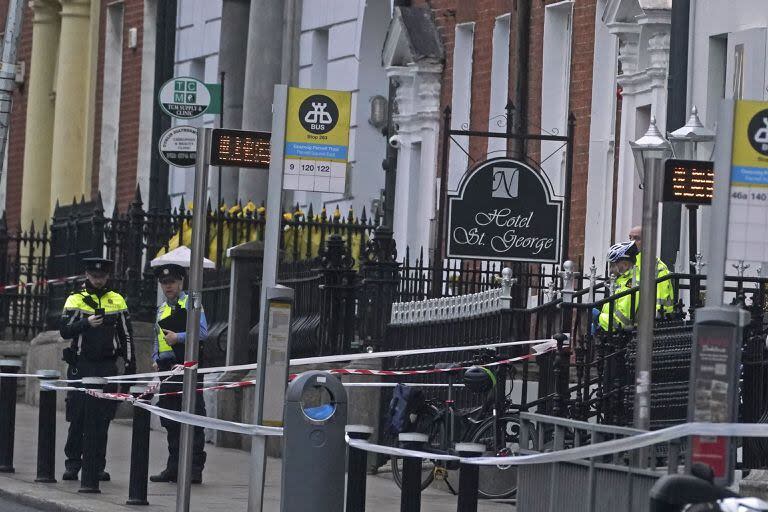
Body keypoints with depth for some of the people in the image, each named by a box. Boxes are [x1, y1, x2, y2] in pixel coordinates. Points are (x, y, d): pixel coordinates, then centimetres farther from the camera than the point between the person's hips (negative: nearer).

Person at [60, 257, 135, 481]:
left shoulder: (117, 301, 10)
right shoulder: (75, 300, 2)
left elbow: (126, 335, 13)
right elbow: (64, 331, -7)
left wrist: (130, 363, 7)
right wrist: (86, 323, -23)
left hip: (107, 367, 2)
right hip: (80, 366, -2)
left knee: (103, 418, 2)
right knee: (78, 417, -2)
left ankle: (98, 465, 7)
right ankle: (73, 463, 6)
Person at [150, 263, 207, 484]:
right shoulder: (161, 309, 22)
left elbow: (202, 332, -11)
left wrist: (178, 338, -16)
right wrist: (156, 360, 12)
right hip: (167, 370, 8)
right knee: (171, 423, 9)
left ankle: (195, 469, -9)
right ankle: (174, 468, 15)